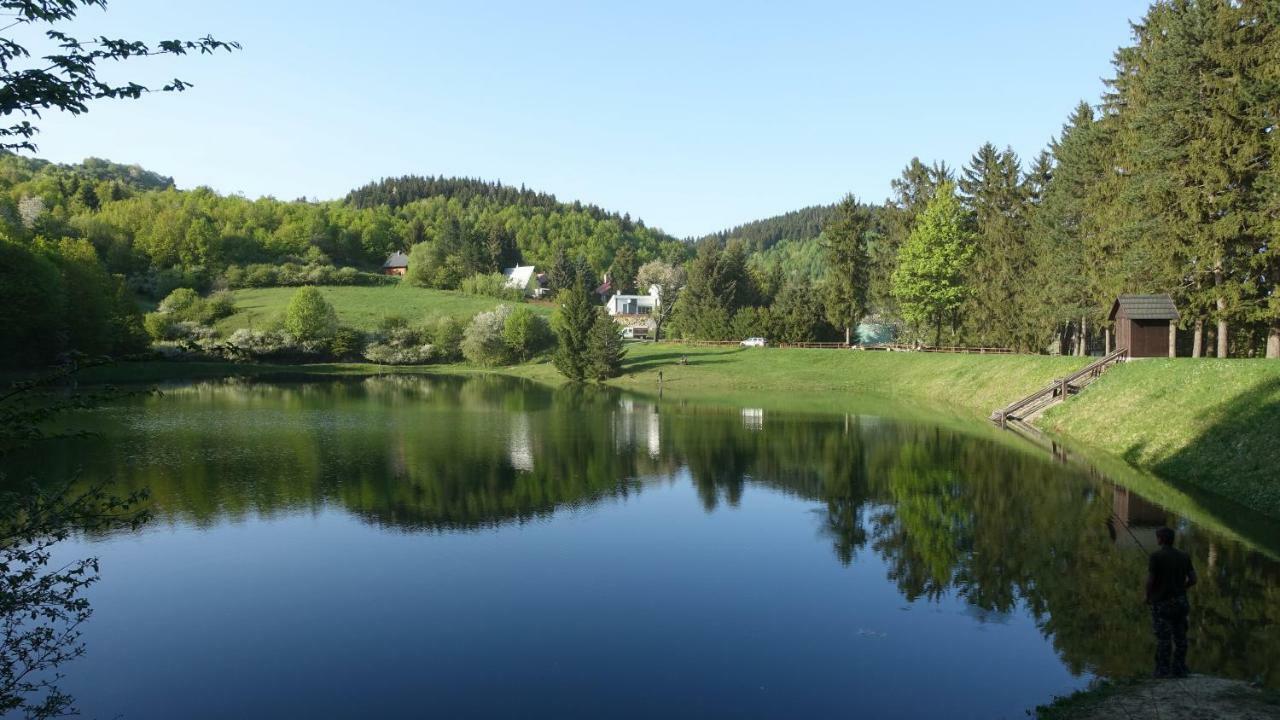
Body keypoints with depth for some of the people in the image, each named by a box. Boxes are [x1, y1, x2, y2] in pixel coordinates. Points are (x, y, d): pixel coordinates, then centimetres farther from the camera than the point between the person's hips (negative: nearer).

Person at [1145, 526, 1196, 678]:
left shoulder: (1156, 556, -13)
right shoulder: (1184, 556, 4)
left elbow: (1150, 581, -15)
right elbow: (1193, 580, 4)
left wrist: (1148, 597, 2)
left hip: (1161, 602, -5)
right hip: (1180, 601, 5)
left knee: (1163, 638, -2)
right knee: (1180, 637, 9)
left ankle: (1163, 671, 1)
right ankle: (1179, 669, 12)